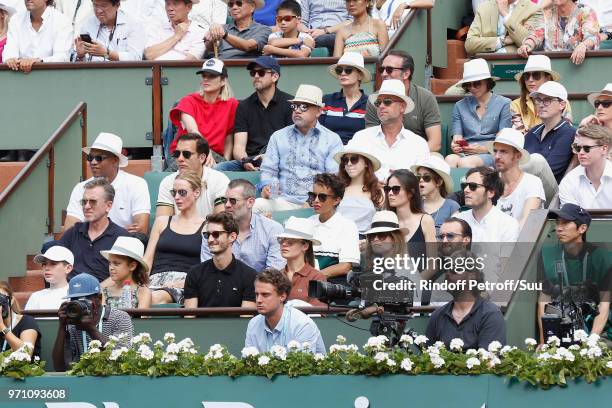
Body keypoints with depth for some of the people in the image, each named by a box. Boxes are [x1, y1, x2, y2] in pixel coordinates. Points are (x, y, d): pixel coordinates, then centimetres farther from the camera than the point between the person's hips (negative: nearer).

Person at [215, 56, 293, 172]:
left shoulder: (289, 104, 6)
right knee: (218, 168, -24)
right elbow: (239, 146, 7)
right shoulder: (244, 106, 16)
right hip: (250, 164, 4)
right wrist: (244, 160, -17)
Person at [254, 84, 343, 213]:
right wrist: (267, 187, -7)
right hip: (285, 201, 2)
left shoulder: (332, 140, 10)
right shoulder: (278, 137, 20)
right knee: (256, 205, -29)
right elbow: (268, 169, 17)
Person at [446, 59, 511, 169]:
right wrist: (455, 145, -13)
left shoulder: (504, 104, 8)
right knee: (450, 159, -35)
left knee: (465, 162, -38)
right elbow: (457, 136, 13)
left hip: (491, 154, -3)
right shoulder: (460, 106, 20)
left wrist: (485, 149, -16)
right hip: (465, 153, 3)